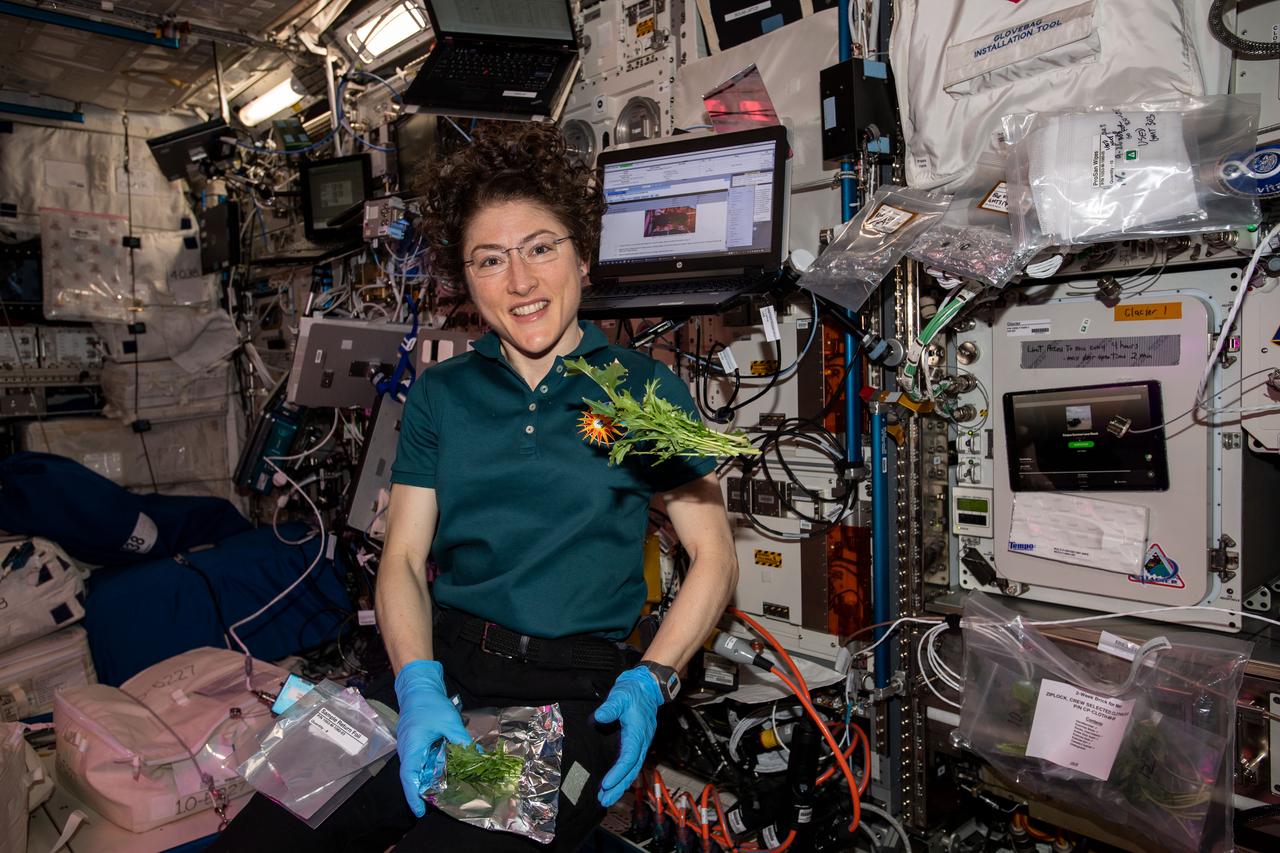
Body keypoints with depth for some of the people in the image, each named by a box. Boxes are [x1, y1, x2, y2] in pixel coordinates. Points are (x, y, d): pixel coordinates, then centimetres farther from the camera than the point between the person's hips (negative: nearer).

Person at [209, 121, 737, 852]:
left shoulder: (645, 387, 1)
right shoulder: (440, 394, 10)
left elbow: (715, 557, 2)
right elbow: (404, 558, 6)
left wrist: (650, 682, -12)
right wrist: (419, 685, -11)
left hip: (574, 690, -2)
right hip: (442, 662, 3)